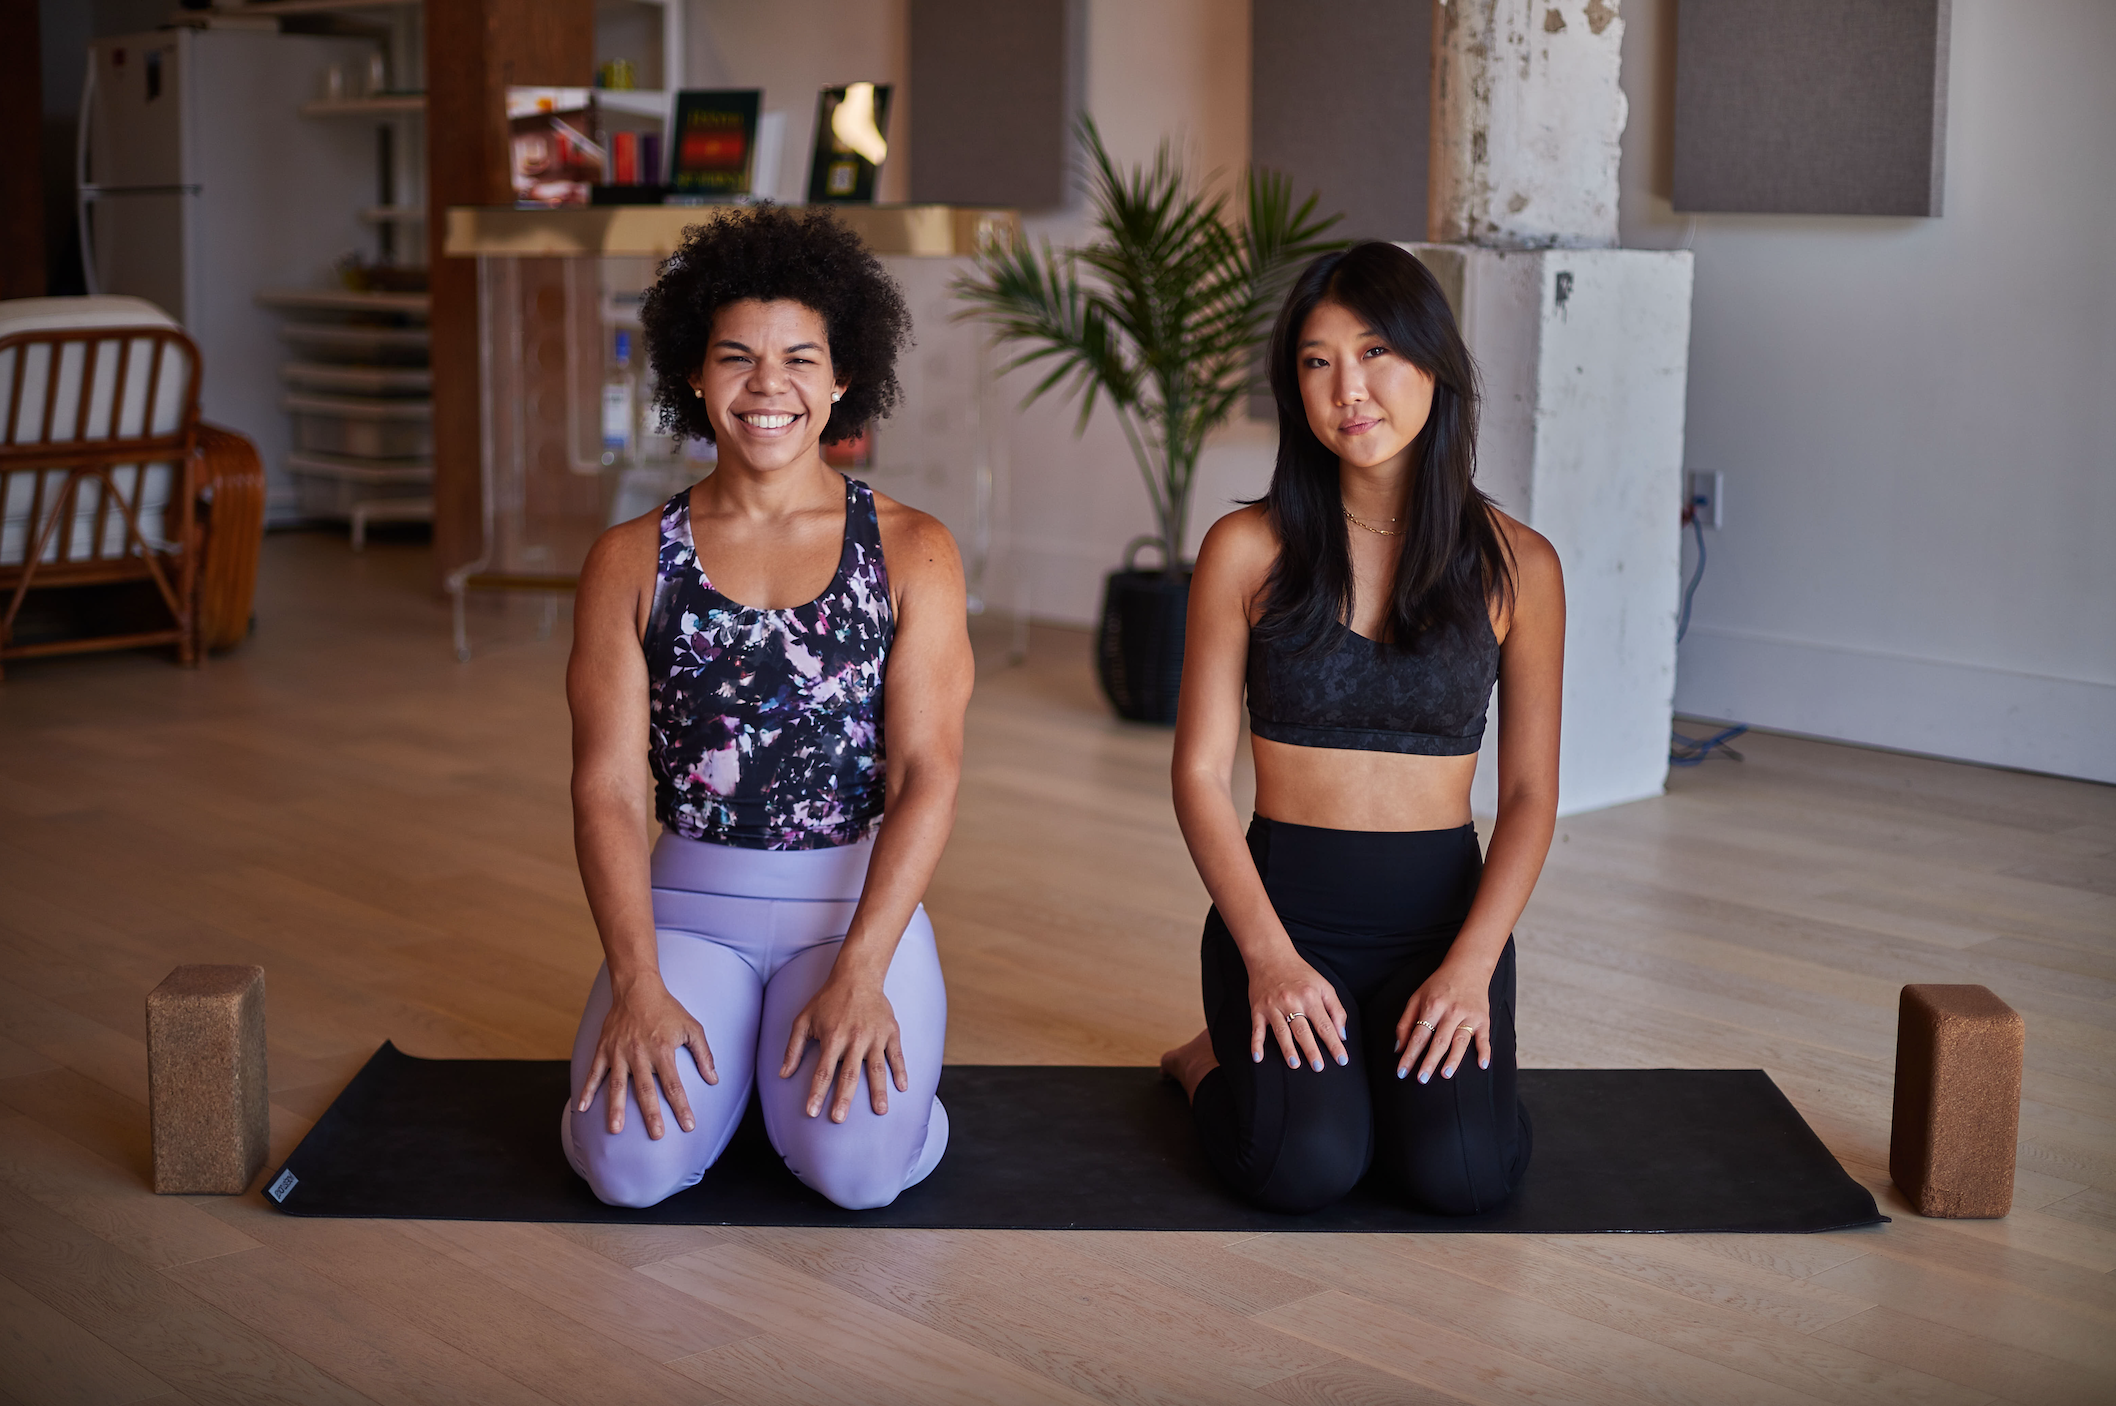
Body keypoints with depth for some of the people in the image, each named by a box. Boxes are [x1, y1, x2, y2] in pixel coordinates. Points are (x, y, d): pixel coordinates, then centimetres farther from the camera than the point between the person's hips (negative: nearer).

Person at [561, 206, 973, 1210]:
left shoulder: (912, 553, 1)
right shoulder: (631, 561, 4)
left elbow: (927, 776, -7)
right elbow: (608, 788, -3)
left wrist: (859, 971, -20)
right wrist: (638, 985, -17)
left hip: (859, 898, -1)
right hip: (688, 900, 1)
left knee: (856, 1160, -24)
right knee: (633, 1161, -23)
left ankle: (844, 1035, 11)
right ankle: (720, 1049, 12)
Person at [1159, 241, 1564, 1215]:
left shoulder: (1515, 567, 1)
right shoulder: (1248, 550, -2)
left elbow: (1530, 792, 2)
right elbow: (1201, 773, -3)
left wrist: (1472, 963, -12)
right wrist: (1268, 956, -14)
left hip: (1443, 909, 1)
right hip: (1282, 902, -1)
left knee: (1461, 1172, -22)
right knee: (1305, 1167, -24)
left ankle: (1394, 1064, 14)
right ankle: (1220, 1062, 11)